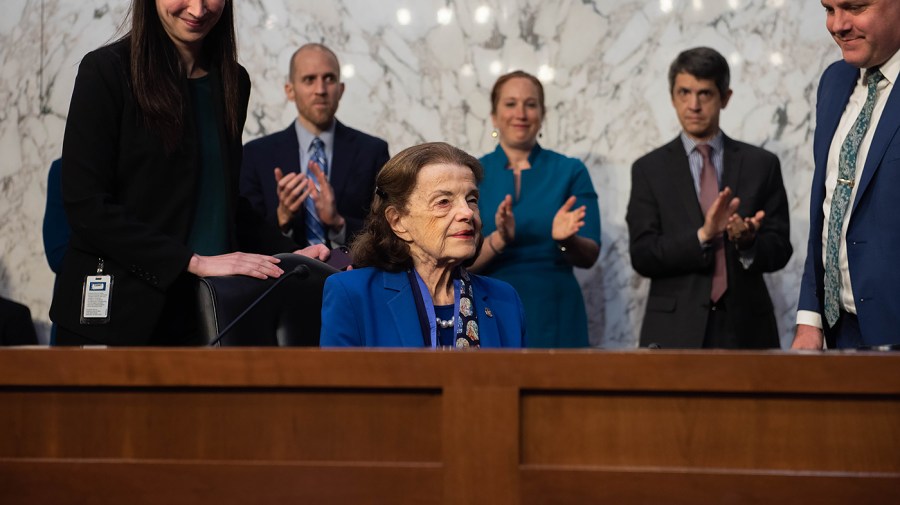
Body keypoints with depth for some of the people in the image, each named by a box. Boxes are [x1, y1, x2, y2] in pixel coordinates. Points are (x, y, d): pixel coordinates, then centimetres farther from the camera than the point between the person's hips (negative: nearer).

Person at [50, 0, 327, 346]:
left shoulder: (232, 80, 9)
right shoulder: (107, 70, -9)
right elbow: (86, 207, -15)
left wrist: (286, 252, 2)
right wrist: (196, 262, -20)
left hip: (203, 314, 5)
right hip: (117, 315, -5)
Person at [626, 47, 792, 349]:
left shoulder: (761, 165, 6)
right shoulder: (649, 170, 4)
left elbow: (779, 251, 4)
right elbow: (642, 256, -4)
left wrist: (748, 241, -17)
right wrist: (702, 236, -19)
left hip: (744, 330, 1)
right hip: (675, 333, -1)